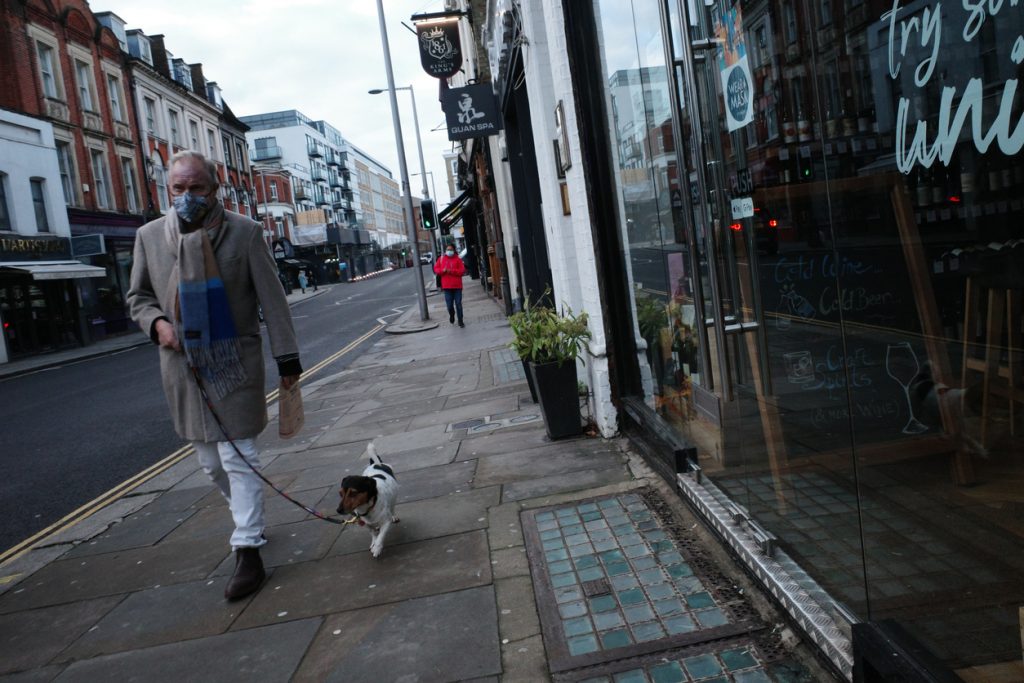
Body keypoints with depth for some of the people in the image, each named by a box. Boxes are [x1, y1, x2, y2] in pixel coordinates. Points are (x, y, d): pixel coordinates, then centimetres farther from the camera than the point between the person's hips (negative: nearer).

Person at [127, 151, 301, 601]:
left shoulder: (244, 232, -4)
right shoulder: (150, 236, 4)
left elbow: (272, 300, -3)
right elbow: (138, 296, 16)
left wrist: (287, 358, -5)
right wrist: (157, 322, -7)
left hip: (235, 363, -4)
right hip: (183, 367, 4)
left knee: (239, 459, -4)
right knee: (211, 462, 14)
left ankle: (248, 552, 3)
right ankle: (246, 520, 38)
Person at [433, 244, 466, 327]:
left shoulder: (458, 259, 2)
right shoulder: (441, 259, 9)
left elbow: (462, 271, -5)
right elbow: (436, 269, 9)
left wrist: (452, 271, -16)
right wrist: (443, 270, -11)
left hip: (457, 286, -1)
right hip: (447, 286, 1)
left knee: (458, 304, 1)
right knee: (449, 304, -1)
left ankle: (460, 321, 11)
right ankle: (451, 315, 31)